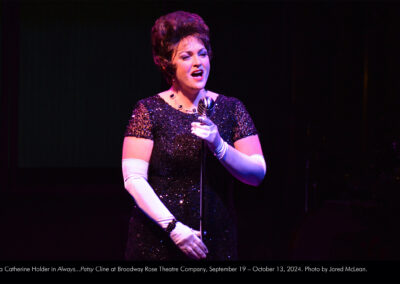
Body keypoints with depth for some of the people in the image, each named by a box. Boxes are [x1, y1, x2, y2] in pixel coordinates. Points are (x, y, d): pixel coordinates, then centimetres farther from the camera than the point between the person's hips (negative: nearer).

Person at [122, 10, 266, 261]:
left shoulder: (231, 109, 4)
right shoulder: (149, 110, -3)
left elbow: (258, 174, -2)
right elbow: (133, 179, -9)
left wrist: (218, 146, -17)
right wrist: (174, 227, -17)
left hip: (216, 240, 2)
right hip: (157, 241, -2)